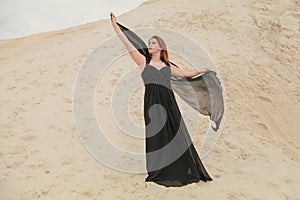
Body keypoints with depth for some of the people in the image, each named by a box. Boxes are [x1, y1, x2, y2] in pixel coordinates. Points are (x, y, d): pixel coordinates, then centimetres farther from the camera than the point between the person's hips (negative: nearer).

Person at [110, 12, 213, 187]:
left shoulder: (168, 66, 19)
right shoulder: (143, 62, 11)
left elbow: (184, 73, 32)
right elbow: (128, 44, 6)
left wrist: (201, 71, 27)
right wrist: (116, 26, 1)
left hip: (168, 102, 2)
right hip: (151, 103, -2)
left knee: (175, 135, 2)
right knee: (154, 136, 0)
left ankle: (181, 170, 11)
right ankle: (157, 171, 9)